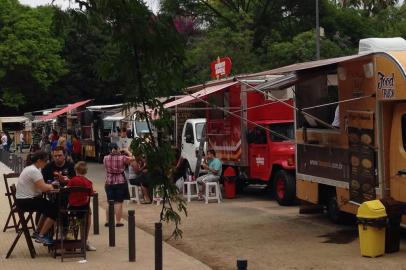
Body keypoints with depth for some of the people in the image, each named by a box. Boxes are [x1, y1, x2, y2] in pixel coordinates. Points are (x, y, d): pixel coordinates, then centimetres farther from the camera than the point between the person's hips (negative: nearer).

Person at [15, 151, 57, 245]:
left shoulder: (29, 168, 14)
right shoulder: (35, 171, -19)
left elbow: (39, 186, 16)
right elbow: (43, 188, -25)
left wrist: (49, 186, 0)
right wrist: (51, 186, -5)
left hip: (23, 199, 11)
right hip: (26, 201, -11)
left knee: (49, 207, 25)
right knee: (54, 210, -10)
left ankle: (37, 232, 29)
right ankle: (41, 236, -2)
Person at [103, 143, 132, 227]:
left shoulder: (105, 158, -3)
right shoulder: (122, 158, -11)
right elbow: (131, 158, 3)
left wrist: (113, 154, 21)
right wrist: (126, 151, 14)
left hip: (109, 183, 3)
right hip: (120, 182, -3)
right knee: (119, 203, 1)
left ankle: (107, 221, 15)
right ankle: (118, 222, 3)